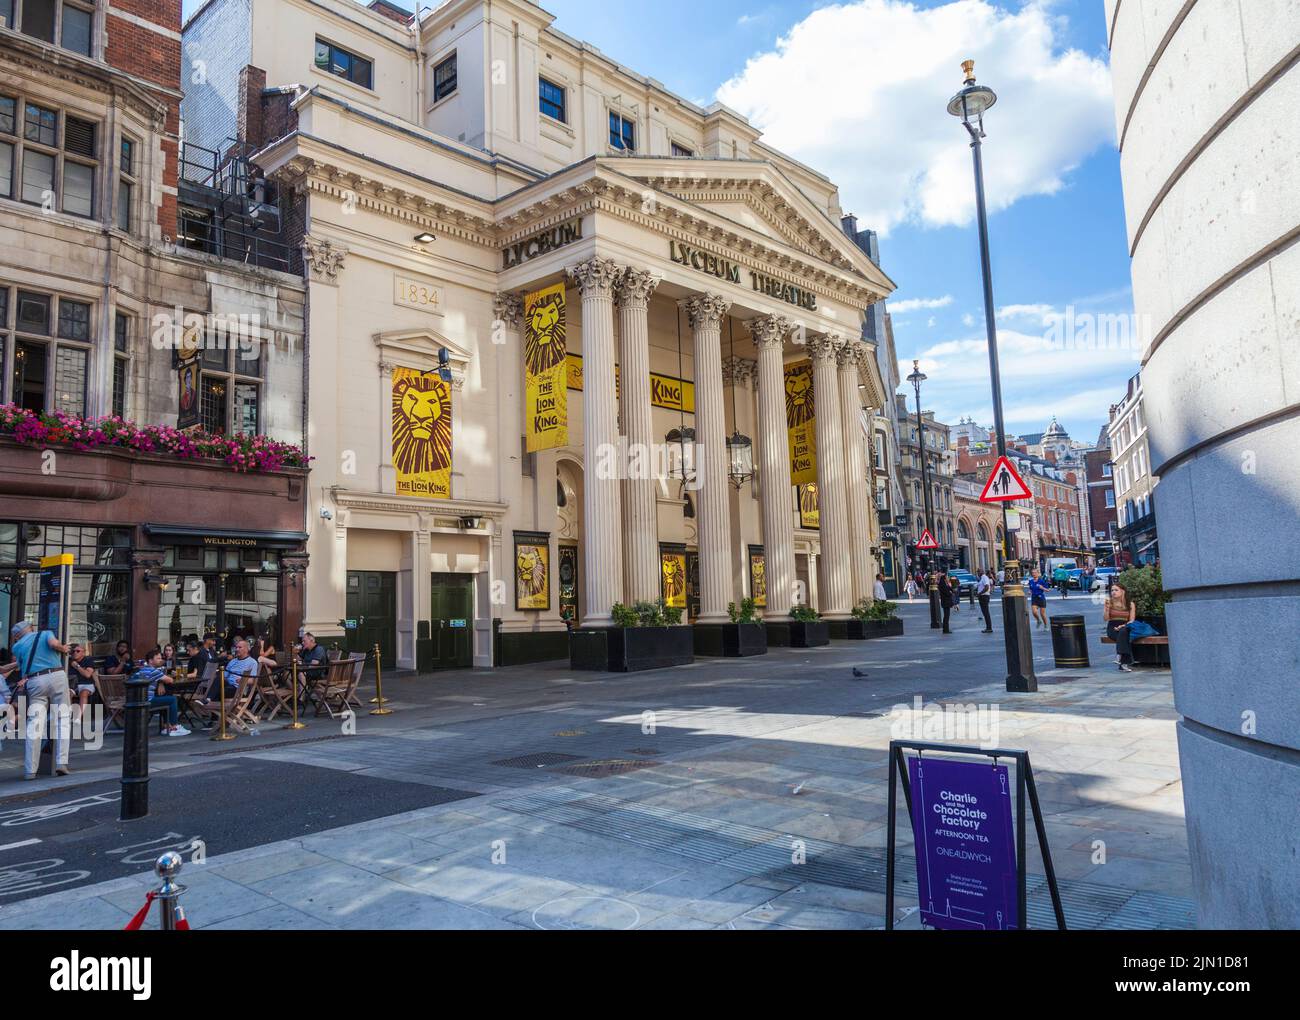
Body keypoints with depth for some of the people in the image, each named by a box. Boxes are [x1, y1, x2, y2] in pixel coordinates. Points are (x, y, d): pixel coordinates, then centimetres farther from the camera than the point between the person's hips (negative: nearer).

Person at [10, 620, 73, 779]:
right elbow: (54, 643, -8)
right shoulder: (46, 634, 14)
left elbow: (22, 667, 16)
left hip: (34, 683, 1)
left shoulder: (17, 647, 19)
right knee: (62, 721, 4)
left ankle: (30, 770, 2)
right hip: (57, 676, -1)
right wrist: (63, 649, 10)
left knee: (34, 726, 3)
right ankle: (61, 763, -4)